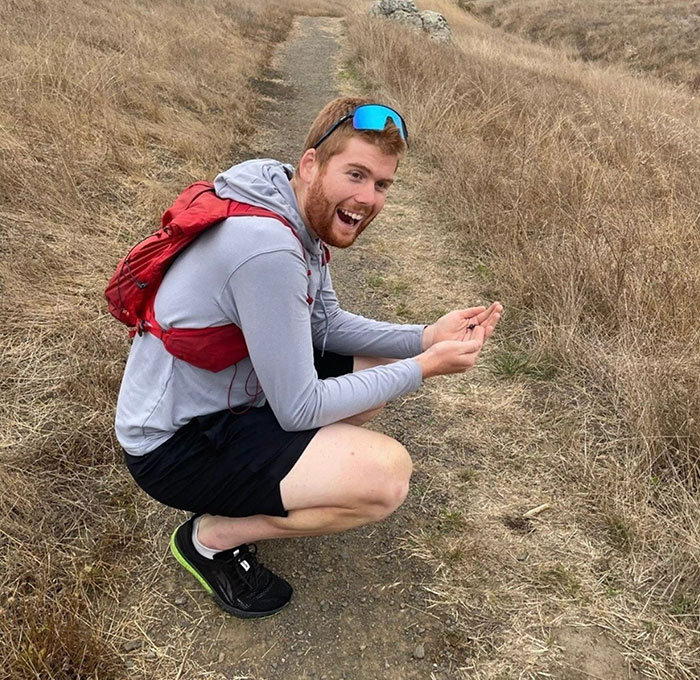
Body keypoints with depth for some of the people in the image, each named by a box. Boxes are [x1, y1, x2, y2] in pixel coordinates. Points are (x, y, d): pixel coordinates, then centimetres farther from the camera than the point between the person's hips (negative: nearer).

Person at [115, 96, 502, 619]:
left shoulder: (305, 220, 0)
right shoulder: (268, 248, -30)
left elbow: (327, 325, 10)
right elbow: (299, 409, -24)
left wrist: (426, 338, -4)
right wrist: (423, 368, -17)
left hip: (227, 396, 10)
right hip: (176, 445, -9)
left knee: (382, 366, 12)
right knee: (388, 474, -23)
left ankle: (273, 487, 13)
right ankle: (214, 536, -3)